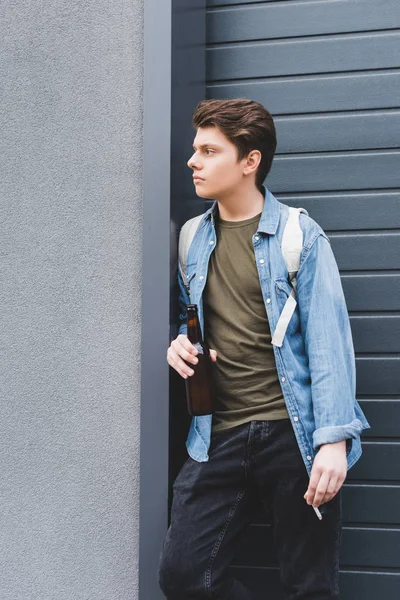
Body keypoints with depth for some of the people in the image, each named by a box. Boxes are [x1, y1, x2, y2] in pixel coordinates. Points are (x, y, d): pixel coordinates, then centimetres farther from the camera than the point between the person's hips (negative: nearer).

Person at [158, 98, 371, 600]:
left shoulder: (300, 235, -4)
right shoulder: (193, 239, 11)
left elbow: (328, 342, -9)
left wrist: (334, 439, -17)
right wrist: (178, 343, 1)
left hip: (293, 434, -4)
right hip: (218, 436, 4)